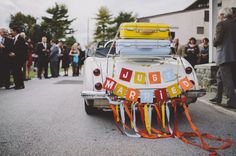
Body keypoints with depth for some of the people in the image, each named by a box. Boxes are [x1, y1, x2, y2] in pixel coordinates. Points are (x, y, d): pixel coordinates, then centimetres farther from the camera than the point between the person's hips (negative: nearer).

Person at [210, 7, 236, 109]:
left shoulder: (221, 24, -9)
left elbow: (217, 40, -15)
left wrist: (214, 43, 6)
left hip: (224, 55, -8)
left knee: (227, 79, -7)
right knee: (219, 76, 20)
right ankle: (218, 98, 26)